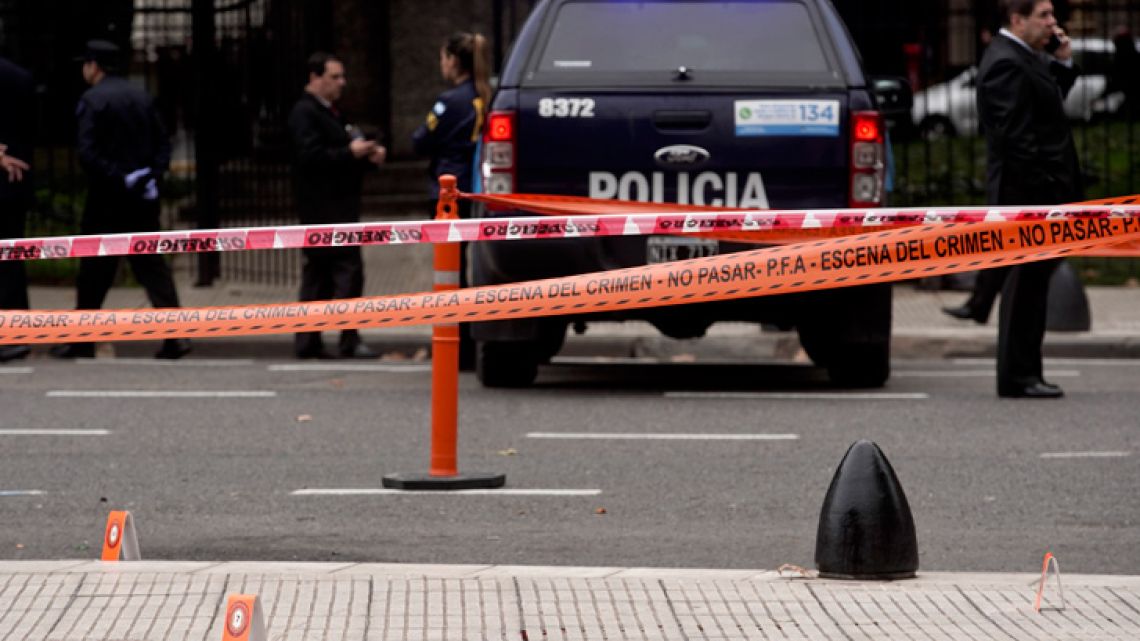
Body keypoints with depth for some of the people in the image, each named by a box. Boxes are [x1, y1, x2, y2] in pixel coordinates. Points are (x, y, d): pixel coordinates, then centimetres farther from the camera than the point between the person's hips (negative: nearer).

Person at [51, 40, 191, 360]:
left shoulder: (93, 100, -9)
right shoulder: (142, 97, 10)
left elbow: (87, 154, -19)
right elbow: (163, 143, 9)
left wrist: (120, 180, -16)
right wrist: (153, 175, 0)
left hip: (107, 200, -5)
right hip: (144, 201, 5)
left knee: (93, 273, 5)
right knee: (152, 265, 6)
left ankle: (81, 341, 11)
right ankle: (176, 335, -5)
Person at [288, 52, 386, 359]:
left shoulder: (330, 112, 22)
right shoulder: (304, 113, -10)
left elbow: (338, 154, 29)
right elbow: (311, 155, -22)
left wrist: (368, 154, 11)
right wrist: (350, 152, -21)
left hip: (338, 204, 10)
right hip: (323, 205, -10)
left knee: (319, 273, 10)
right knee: (348, 268, -14)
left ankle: (308, 342, 12)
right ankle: (350, 341, -15)